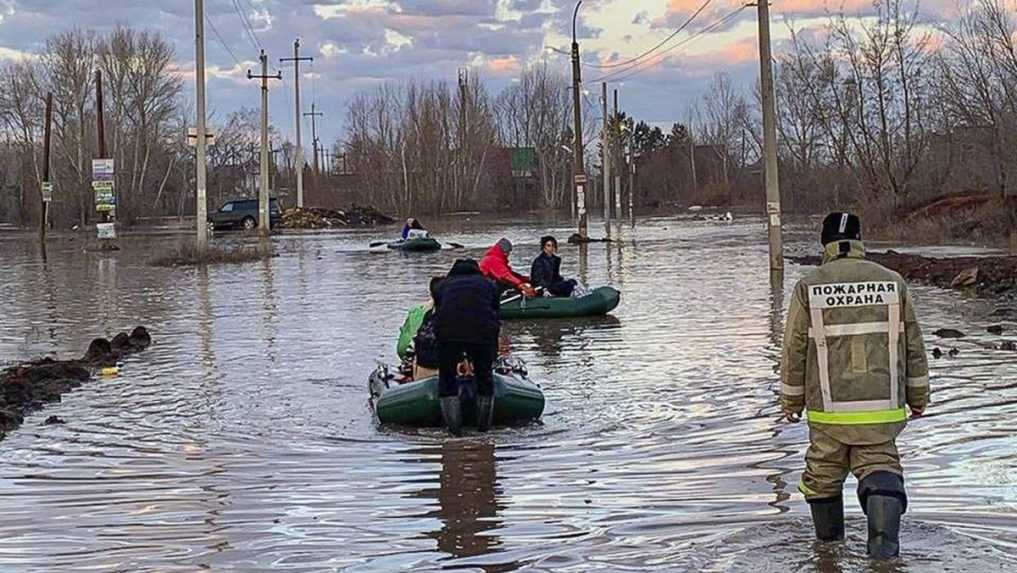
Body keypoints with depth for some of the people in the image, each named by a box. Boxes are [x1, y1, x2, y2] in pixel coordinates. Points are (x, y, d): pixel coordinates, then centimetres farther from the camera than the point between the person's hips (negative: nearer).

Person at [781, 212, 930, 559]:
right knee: (880, 468, 9)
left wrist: (791, 401, 12)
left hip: (828, 411, 0)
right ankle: (884, 539, -15)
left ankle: (829, 538, 35)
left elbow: (794, 352, -1)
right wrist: (918, 396, 17)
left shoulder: (808, 287, -6)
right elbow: (913, 346, 5)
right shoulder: (893, 283, -1)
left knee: (823, 472, 19)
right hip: (882, 409, 0)